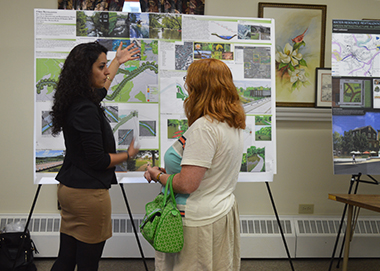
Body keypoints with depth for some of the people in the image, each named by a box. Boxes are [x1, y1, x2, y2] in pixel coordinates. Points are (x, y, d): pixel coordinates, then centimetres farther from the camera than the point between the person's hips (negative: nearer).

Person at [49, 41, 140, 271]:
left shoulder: (76, 103, 8)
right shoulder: (86, 110, -21)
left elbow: (101, 88, 31)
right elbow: (98, 159, -20)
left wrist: (118, 62, 43)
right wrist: (129, 154, -2)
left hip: (68, 189, 9)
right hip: (89, 193, -9)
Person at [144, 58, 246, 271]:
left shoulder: (203, 127, -23)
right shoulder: (235, 124, 6)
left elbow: (186, 184, -25)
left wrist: (158, 176, -7)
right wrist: (168, 170, 9)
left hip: (199, 220, -9)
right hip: (224, 210, 9)